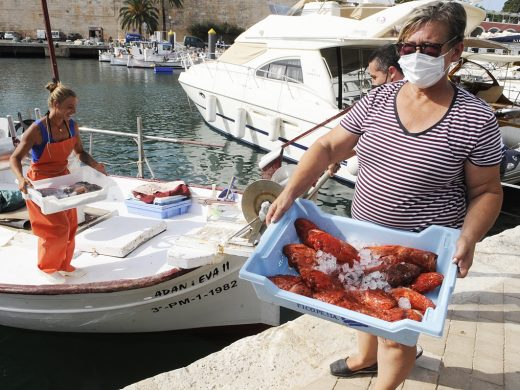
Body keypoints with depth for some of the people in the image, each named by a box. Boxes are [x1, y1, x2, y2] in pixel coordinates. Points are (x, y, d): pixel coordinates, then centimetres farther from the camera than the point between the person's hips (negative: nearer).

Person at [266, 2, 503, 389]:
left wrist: (468, 238, -24)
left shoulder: (476, 119, -14)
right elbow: (328, 147, -5)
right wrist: (290, 192, -17)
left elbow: (486, 191, -7)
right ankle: (365, 358, 56)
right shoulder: (378, 100, -4)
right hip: (364, 235, 5)